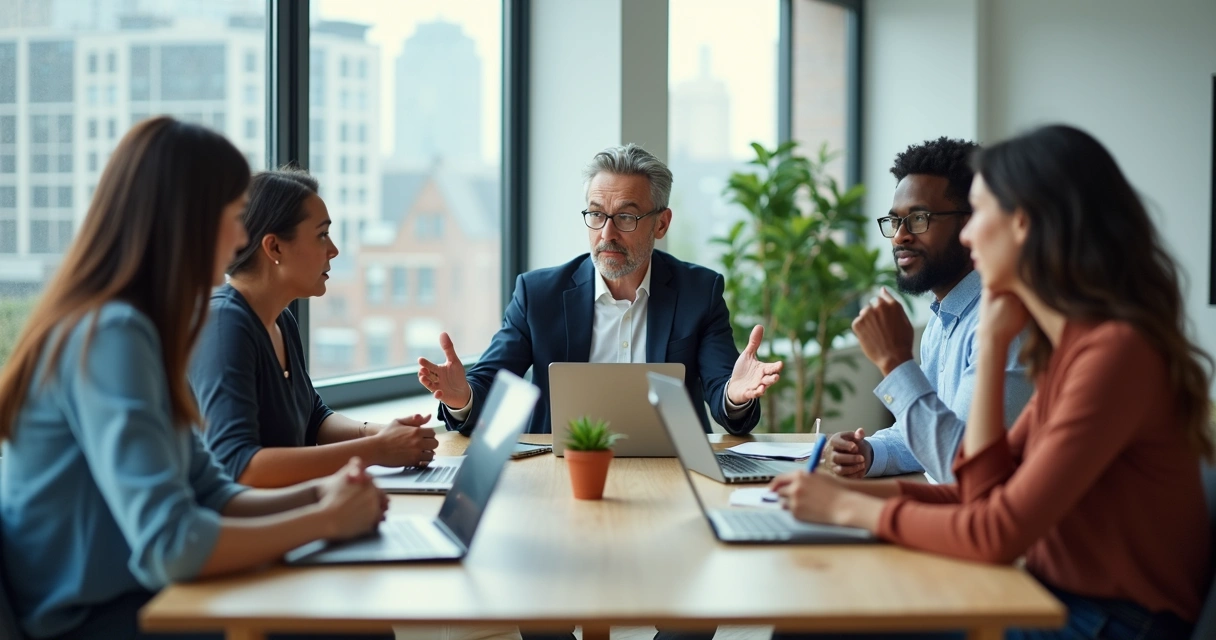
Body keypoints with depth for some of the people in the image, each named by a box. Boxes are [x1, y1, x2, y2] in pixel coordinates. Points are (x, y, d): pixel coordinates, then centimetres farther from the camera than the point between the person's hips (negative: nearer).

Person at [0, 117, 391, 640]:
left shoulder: (138, 328, 8)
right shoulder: (111, 336, -20)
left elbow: (208, 494, 11)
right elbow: (170, 547, -27)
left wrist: (317, 494, -6)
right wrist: (325, 519, -15)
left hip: (128, 598, 8)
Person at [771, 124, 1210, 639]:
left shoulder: (1114, 351, -22)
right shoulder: (1070, 344, 7)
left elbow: (999, 533, -23)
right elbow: (985, 494, 4)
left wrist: (850, 509, -13)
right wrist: (992, 345, -1)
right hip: (1057, 598, 8)